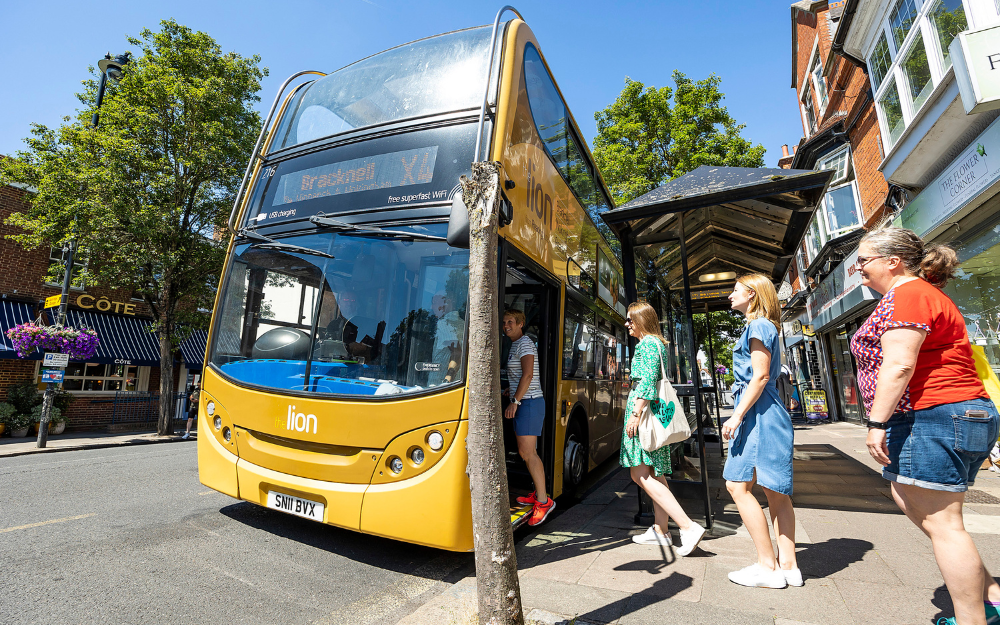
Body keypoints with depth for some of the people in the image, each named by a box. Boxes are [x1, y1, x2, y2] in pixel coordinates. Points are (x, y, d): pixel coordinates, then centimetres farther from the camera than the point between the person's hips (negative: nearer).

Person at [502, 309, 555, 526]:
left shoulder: (525, 343, -11)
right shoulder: (515, 345, 18)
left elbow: (528, 375, -20)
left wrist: (514, 401, -21)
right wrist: (509, 391, 26)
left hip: (528, 402, -10)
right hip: (524, 402, 10)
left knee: (528, 452, -10)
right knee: (524, 451, 12)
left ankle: (543, 501, -3)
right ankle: (538, 493, 23)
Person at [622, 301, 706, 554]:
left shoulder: (647, 344, -10)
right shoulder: (659, 343, 20)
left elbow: (647, 381, -21)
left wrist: (635, 413, -24)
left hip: (646, 410, -11)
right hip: (658, 412, 11)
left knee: (640, 474, -10)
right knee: (655, 474, 13)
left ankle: (689, 527, -12)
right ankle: (660, 530, 21)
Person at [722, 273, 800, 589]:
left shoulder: (758, 326, -9)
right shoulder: (762, 327, 20)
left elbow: (760, 376, -17)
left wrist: (737, 415, -19)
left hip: (758, 414, -10)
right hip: (764, 415, 10)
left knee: (738, 485, -6)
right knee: (775, 490, 11)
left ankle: (768, 566, 1)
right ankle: (787, 565, 17)